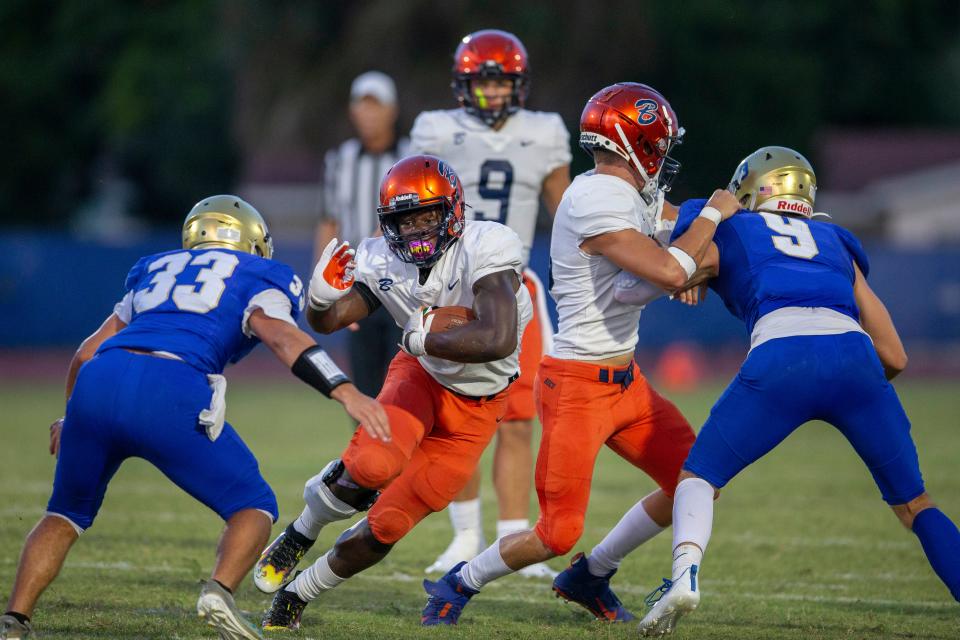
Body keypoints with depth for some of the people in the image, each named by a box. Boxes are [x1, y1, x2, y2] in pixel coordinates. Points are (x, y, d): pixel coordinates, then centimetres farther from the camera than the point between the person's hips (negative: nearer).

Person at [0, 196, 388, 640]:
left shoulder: (156, 269, 34)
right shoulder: (258, 277, 20)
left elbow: (88, 353, 36)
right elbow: (280, 335, -3)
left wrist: (69, 419, 51)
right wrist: (344, 391, -14)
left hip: (97, 385, 4)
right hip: (168, 395, -4)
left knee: (67, 513, 25)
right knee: (254, 507, 12)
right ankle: (221, 590, -14)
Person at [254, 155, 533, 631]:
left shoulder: (484, 249, -29)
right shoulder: (383, 262, -13)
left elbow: (498, 340, -41)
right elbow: (326, 322, 0)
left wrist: (422, 339, -29)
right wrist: (322, 295, -24)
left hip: (475, 407, -2)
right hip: (421, 375, 2)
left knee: (386, 526, -3)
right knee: (375, 464, -31)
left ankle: (296, 596, 19)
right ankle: (301, 533, -1)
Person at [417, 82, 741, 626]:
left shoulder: (632, 196, 7)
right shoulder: (597, 204, -22)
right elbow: (670, 272, -29)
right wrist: (713, 216, -14)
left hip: (624, 382, 9)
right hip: (577, 389, -9)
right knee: (559, 533, -8)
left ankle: (591, 578, 22)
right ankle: (458, 586, 16)